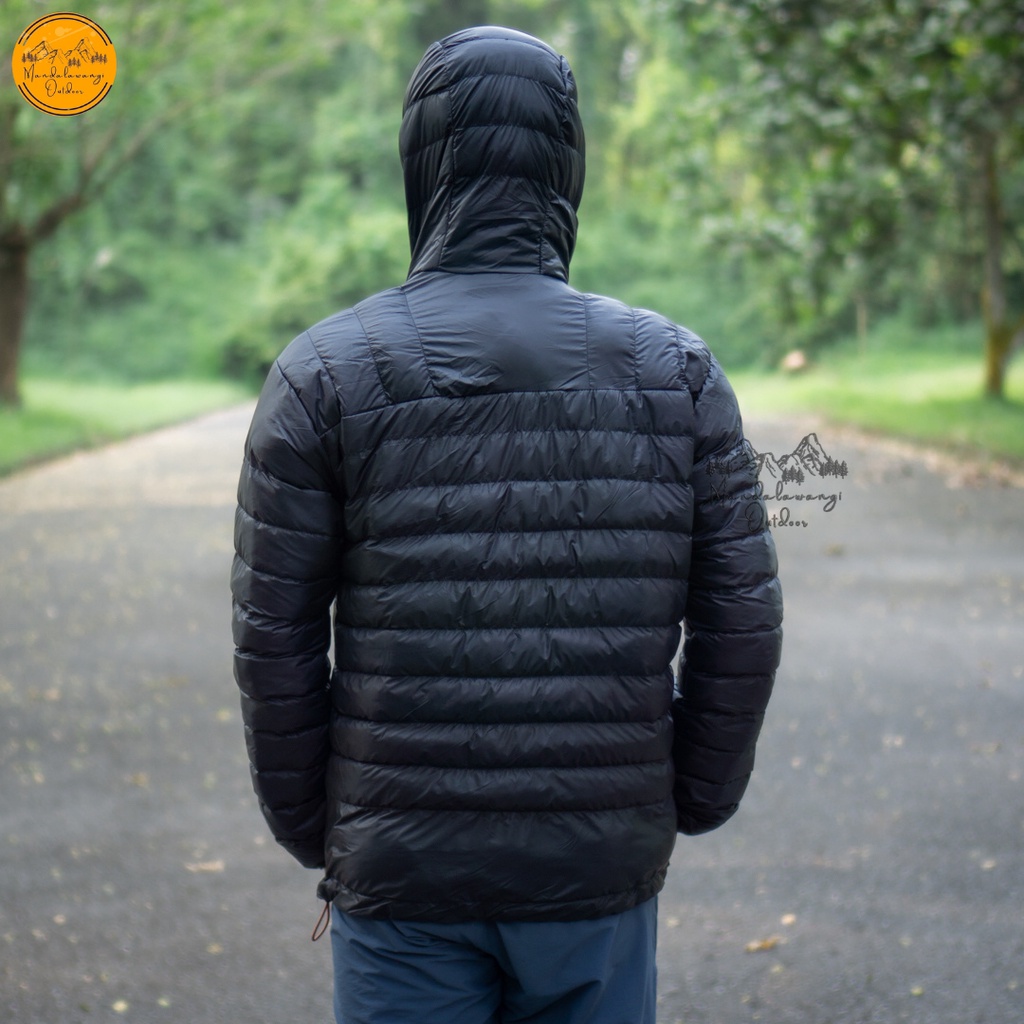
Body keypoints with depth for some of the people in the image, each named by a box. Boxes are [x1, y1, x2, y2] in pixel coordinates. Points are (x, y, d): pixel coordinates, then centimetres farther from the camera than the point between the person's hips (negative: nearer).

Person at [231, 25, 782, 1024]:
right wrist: (691, 802, 12)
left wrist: (306, 824, 8)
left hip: (401, 870, -1)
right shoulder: (674, 369, -2)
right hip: (603, 867, 1)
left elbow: (274, 639, -5)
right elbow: (743, 623, 0)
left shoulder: (324, 372, -6)